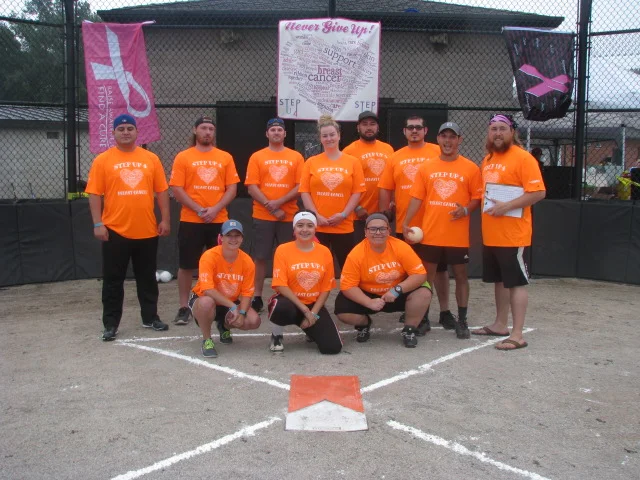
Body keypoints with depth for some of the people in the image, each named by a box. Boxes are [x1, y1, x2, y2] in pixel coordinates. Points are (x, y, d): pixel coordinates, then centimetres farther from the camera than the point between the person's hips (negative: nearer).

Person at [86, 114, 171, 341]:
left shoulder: (151, 159, 6)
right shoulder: (102, 160, 0)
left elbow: (162, 191, 7)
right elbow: (95, 194, -2)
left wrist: (165, 219, 1)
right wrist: (98, 224, -9)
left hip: (147, 230, 2)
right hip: (115, 231, -2)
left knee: (147, 278, 13)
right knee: (113, 280, 5)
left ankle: (150, 317, 26)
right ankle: (110, 324, 14)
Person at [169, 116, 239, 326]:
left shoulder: (225, 157, 7)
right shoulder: (183, 157, 3)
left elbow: (232, 189, 3)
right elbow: (177, 189, -3)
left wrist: (215, 209, -11)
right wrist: (199, 209, -13)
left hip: (219, 220, 1)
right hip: (190, 220, -1)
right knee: (186, 265, 4)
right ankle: (184, 307, 15)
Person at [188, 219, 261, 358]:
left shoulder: (247, 261, -12)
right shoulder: (209, 256, -24)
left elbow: (247, 293, -9)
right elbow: (207, 290, -31)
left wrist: (241, 313, -27)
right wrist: (233, 306, -34)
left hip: (231, 304, 4)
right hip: (204, 299, -4)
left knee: (254, 321, -20)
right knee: (206, 302, -40)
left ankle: (224, 326, 16)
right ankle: (207, 340, -11)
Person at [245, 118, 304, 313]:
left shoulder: (296, 157, 7)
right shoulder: (257, 157, 5)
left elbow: (300, 186, -1)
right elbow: (252, 187, -2)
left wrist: (280, 202, -13)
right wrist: (271, 207, -11)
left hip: (289, 216, 1)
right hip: (263, 216, 0)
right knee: (260, 257, 2)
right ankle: (257, 296, 12)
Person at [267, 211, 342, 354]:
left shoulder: (325, 252, 1)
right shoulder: (283, 250, -8)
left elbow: (326, 288, 3)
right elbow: (281, 285, -14)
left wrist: (313, 313, -9)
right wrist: (304, 309, -18)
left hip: (314, 305, 3)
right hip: (289, 301, -3)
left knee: (333, 347, -14)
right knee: (281, 307, -41)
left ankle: (310, 328, 22)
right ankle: (276, 337, -5)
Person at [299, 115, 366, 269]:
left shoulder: (353, 162, 5)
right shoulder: (311, 162, 6)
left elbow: (357, 192, 1)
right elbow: (304, 192, 2)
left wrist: (344, 214, -10)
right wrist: (316, 215, -9)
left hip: (344, 226, 0)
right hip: (317, 226, 0)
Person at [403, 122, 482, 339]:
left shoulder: (470, 168, 0)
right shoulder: (426, 167, 5)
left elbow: (477, 197, 2)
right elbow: (417, 197, 3)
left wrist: (466, 210, -17)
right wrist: (406, 223, -6)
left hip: (458, 235, -1)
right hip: (429, 233, 1)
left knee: (461, 275, 8)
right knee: (426, 276, 8)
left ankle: (462, 321, 19)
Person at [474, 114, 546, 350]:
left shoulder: (523, 158, -11)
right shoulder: (487, 160, 14)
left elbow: (538, 192, -17)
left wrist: (506, 206, -23)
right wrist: (481, 206, 8)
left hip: (513, 235, -8)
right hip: (490, 235, 8)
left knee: (516, 282, -3)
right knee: (499, 280, 17)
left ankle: (517, 335, 0)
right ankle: (500, 324, 29)